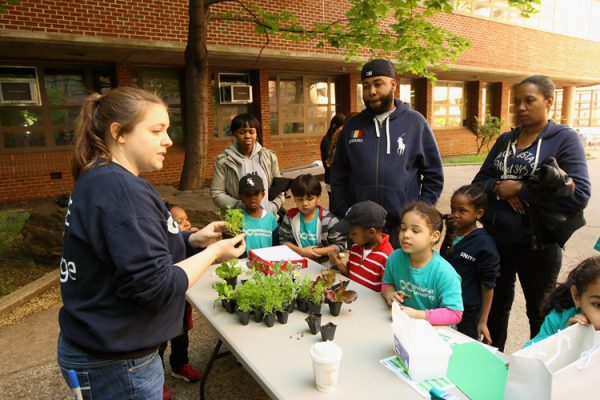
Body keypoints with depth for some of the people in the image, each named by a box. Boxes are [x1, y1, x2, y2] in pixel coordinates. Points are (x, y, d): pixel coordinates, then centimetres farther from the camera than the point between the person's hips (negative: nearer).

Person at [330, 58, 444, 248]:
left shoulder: (415, 122, 0)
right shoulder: (351, 126, 6)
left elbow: (434, 175, 3)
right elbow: (338, 177, 9)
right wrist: (343, 215, 1)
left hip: (403, 227, -2)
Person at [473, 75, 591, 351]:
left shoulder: (565, 139, -8)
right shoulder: (505, 139, 8)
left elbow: (578, 195, -19)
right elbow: (479, 182, 6)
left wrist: (520, 189, -19)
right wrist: (499, 187, -15)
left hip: (537, 245, -5)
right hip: (497, 240, 5)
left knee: (540, 314, 16)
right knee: (496, 307, 20)